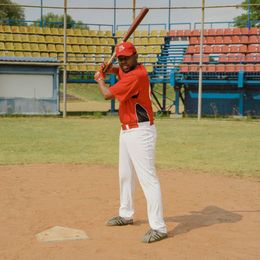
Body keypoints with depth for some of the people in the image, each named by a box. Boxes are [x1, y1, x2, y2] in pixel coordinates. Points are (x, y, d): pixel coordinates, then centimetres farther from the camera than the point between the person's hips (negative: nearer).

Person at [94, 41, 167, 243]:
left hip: (141, 132, -11)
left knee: (148, 178, -14)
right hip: (126, 131, 11)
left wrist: (100, 80, 3)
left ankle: (158, 227, -16)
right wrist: (107, 68, 8)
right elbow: (116, 69, 33)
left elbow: (108, 94, -18)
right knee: (125, 175, 21)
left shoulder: (136, 75, -20)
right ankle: (126, 215, 37)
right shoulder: (127, 70, 9)